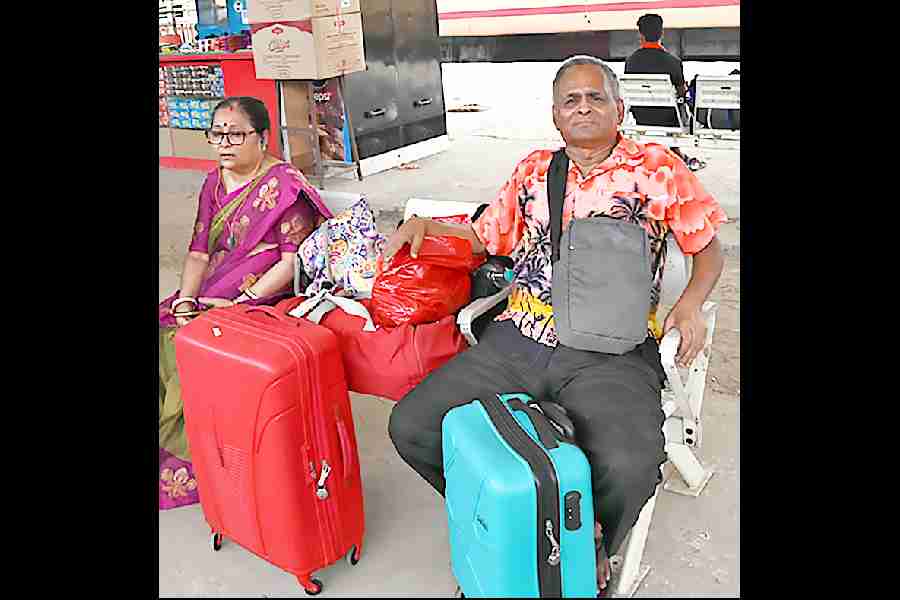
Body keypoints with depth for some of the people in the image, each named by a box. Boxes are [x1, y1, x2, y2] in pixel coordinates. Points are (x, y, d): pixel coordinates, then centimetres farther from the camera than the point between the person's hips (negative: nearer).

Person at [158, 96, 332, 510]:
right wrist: (186, 301, -5)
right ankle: (173, 445, 3)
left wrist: (240, 303, -19)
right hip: (209, 298, 7)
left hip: (264, 302, -7)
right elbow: (198, 251, 12)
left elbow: (294, 260, -14)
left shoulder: (284, 185, -8)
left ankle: (193, 462, -4)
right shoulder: (214, 183, 15)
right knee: (166, 335, -13)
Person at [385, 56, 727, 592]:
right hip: (518, 341, 4)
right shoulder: (534, 170, 18)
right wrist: (426, 225, 12)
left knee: (629, 467, -32)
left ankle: (594, 550, 6)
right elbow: (487, 237, 28)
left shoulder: (659, 169, 8)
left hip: (612, 352, -3)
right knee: (411, 427, -11)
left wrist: (690, 303, -3)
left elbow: (709, 247, 15)